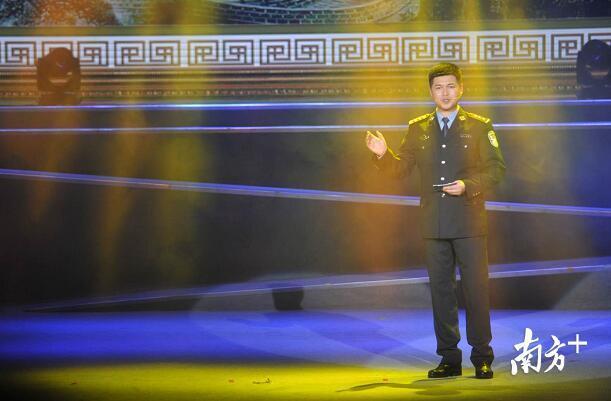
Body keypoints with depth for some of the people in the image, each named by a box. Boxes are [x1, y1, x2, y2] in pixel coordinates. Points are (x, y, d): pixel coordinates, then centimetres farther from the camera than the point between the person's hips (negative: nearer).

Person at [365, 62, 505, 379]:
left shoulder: (479, 127, 4)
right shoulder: (418, 129, 12)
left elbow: (496, 169, -1)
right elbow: (401, 169, 10)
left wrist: (468, 185, -16)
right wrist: (383, 154, -9)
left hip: (469, 222, -3)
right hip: (434, 224, 3)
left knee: (476, 288, -3)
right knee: (441, 290, 5)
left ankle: (482, 357, 5)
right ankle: (449, 358, 11)